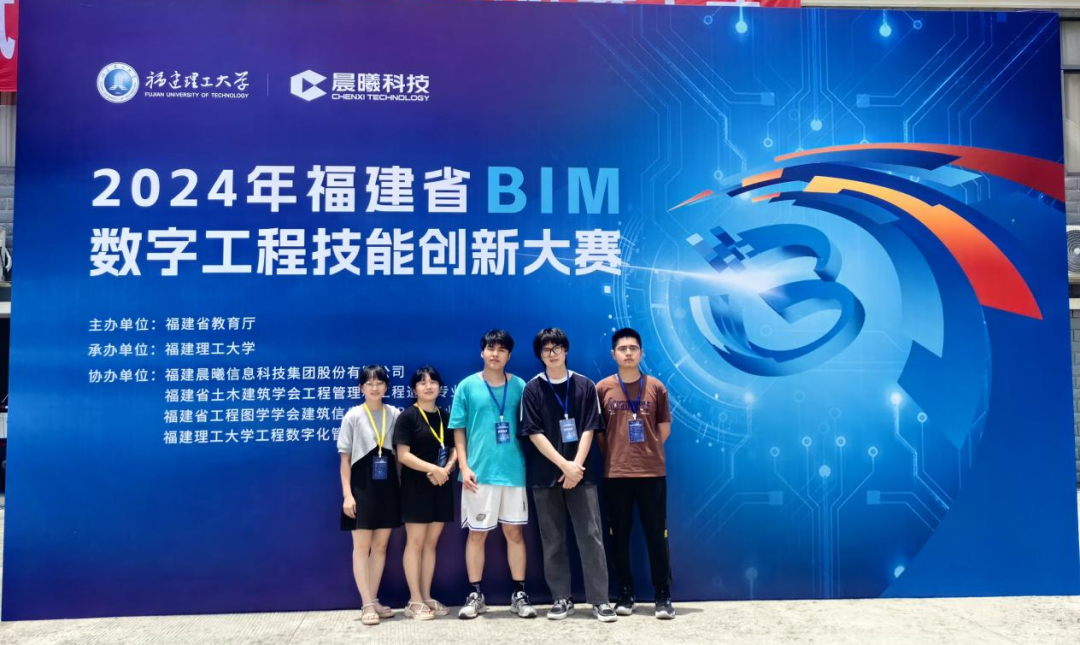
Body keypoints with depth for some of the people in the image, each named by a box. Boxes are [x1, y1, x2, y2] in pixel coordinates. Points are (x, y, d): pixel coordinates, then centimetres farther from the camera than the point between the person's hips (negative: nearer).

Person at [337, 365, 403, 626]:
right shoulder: (353, 416, -3)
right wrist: (347, 494, -10)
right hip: (362, 487, -3)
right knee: (361, 546, -1)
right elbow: (345, 458, -3)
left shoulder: (395, 414, 4)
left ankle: (374, 600, 19)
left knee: (380, 546, 10)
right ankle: (367, 605, 4)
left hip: (388, 487, 3)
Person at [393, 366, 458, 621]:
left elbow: (455, 449, 10)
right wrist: (433, 468, -21)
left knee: (431, 542, 10)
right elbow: (403, 455, -13)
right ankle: (414, 601, 6)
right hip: (415, 486, -5)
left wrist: (446, 469, -10)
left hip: (441, 486, 6)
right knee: (415, 541, -1)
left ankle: (426, 597, 18)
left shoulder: (446, 416, 11)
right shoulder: (407, 416, -6)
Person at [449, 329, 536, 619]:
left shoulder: (519, 386, 4)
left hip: (513, 471, 1)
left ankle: (519, 594, 17)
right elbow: (458, 429, 1)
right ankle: (475, 595, 18)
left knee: (515, 532, 7)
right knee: (477, 533, 6)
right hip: (479, 473, -1)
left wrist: (530, 464, 3)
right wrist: (464, 467, -7)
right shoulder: (467, 386, 0)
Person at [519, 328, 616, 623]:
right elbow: (534, 433, -5)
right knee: (553, 541, 6)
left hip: (580, 472, 0)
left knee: (591, 536, -2)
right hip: (545, 475, 0)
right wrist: (564, 465, -13)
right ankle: (561, 599, 16)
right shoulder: (533, 389, 1)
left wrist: (577, 466, -11)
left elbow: (589, 429, 0)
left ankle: (599, 600, 5)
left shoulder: (584, 386, 5)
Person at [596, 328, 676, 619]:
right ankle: (625, 593, 19)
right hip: (615, 474, 0)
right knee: (619, 536, 7)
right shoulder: (602, 388, 1)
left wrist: (647, 451, 5)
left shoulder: (656, 387, 3)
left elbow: (664, 426, 10)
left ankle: (663, 595, 12)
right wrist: (612, 456, 3)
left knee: (656, 534, 3)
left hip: (652, 473, 0)